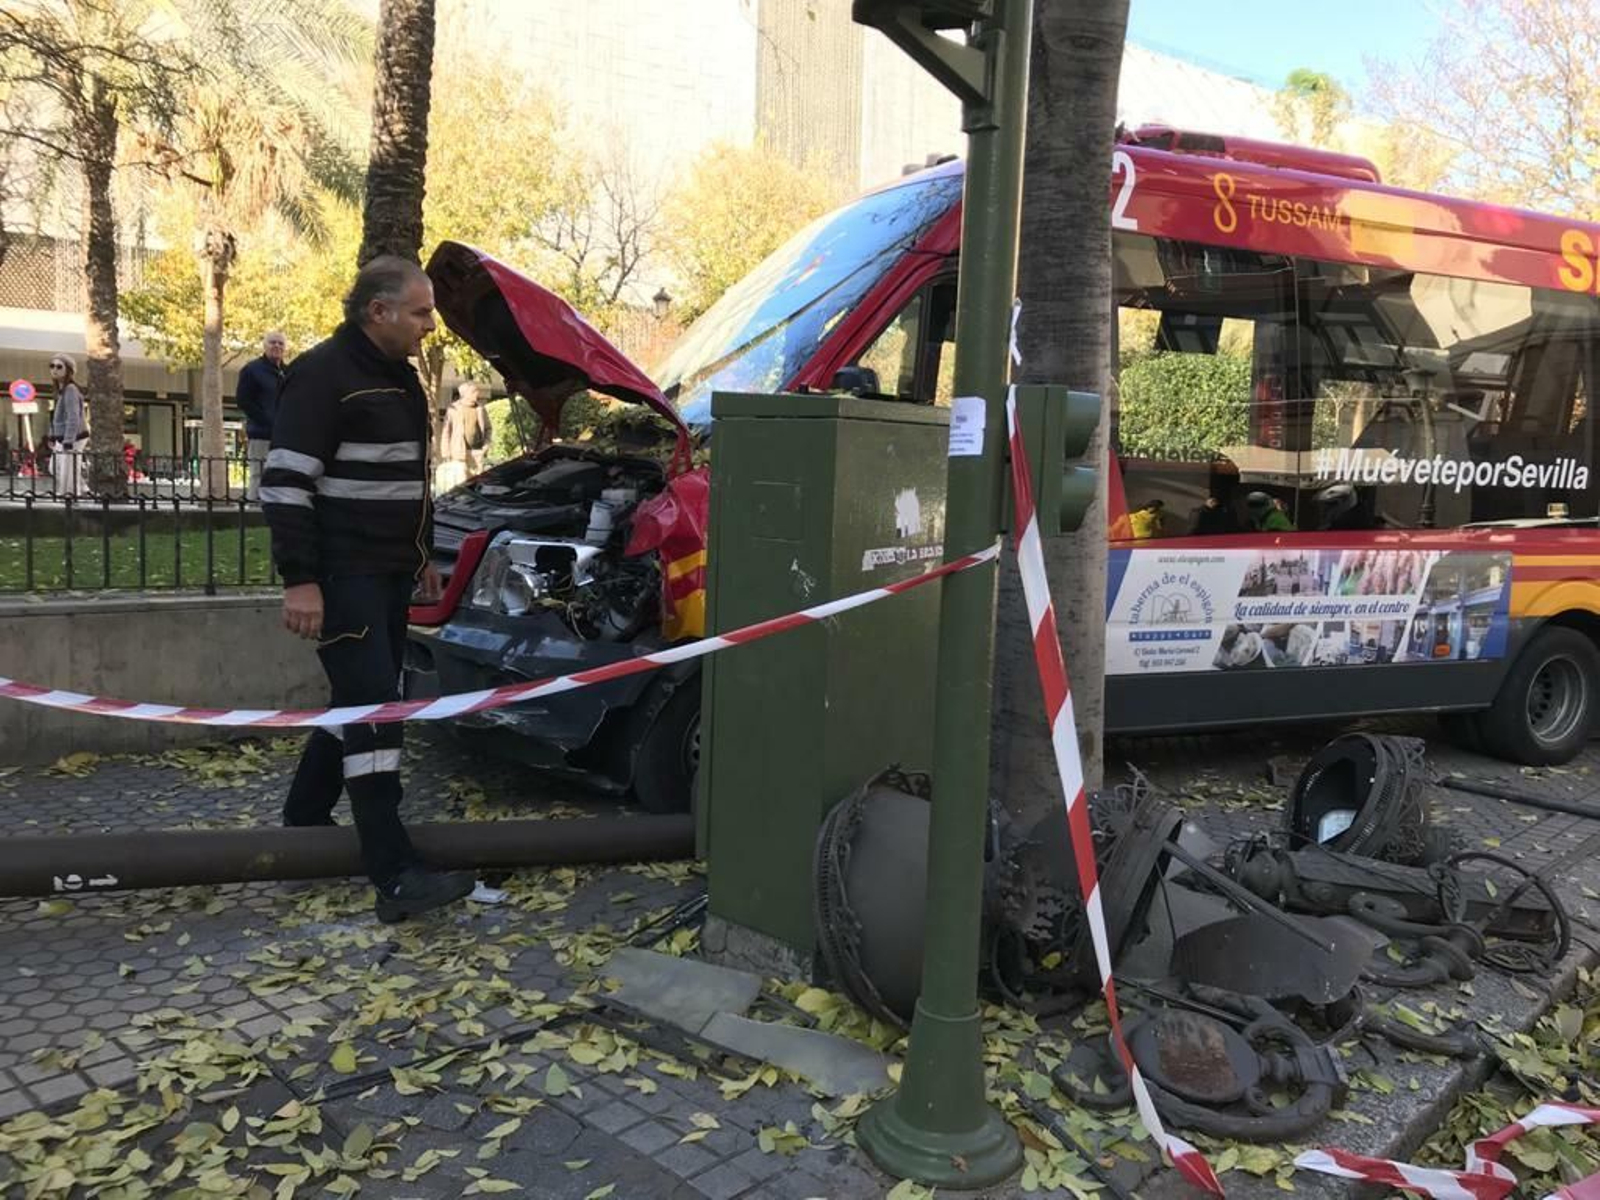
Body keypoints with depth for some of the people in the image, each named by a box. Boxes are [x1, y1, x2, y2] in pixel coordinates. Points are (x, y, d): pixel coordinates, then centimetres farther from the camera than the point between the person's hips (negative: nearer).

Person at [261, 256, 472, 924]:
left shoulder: (401, 379, 17)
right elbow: (285, 482, -17)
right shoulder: (321, 375, -12)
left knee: (362, 703, 15)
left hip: (389, 572, 9)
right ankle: (395, 875, -12)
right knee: (373, 709, -13)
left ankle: (303, 821, 32)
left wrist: (421, 556, 26)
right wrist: (300, 579, -22)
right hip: (341, 574, -9)